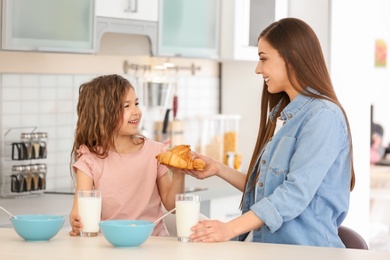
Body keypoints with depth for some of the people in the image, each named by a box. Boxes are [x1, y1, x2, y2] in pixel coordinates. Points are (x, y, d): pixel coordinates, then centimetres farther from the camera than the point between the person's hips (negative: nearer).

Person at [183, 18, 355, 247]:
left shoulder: (323, 116, -9)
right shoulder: (284, 115, 19)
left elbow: (297, 193, -19)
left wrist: (231, 228, -25)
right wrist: (219, 169, 13)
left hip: (305, 247, -7)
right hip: (265, 245, 8)